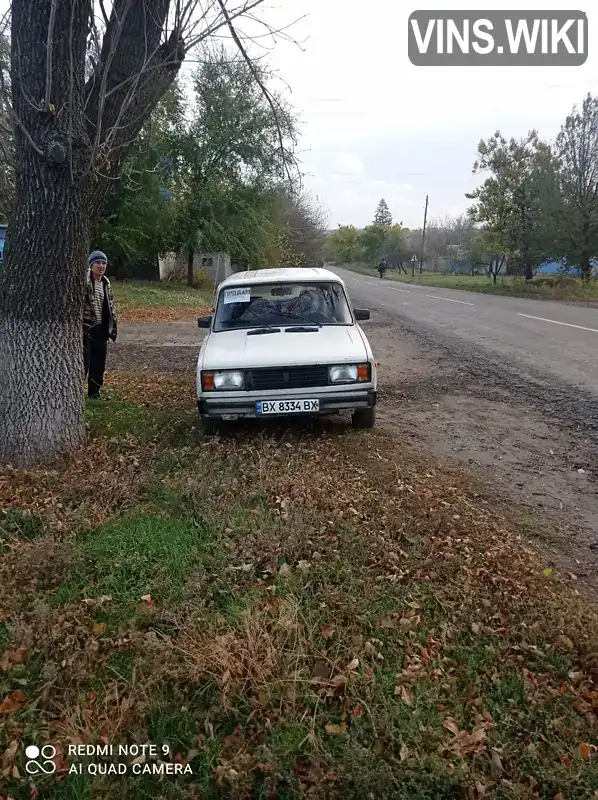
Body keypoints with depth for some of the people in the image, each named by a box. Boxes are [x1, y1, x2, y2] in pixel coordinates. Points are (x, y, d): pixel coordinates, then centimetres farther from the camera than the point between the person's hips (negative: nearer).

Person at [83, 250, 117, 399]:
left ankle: (94, 391, 26)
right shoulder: (83, 281, -10)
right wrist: (80, 325, -19)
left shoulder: (106, 283, 13)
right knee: (83, 361, -6)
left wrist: (113, 326, 15)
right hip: (86, 328, -7)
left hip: (101, 328, 7)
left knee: (99, 363, 12)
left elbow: (111, 306, 19)